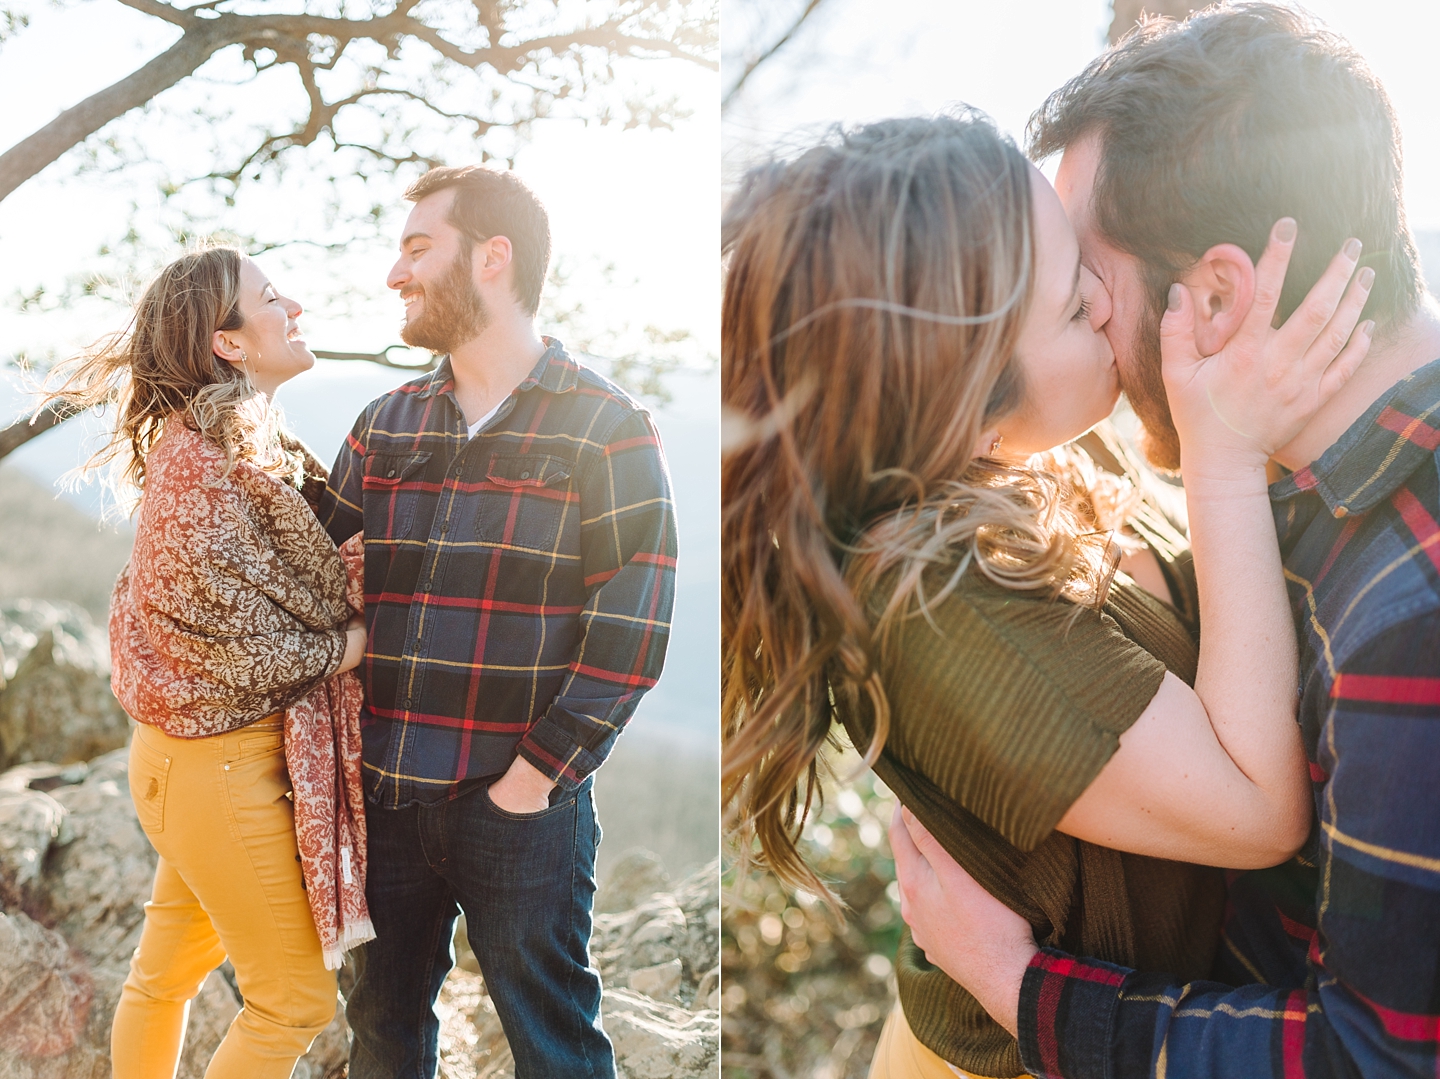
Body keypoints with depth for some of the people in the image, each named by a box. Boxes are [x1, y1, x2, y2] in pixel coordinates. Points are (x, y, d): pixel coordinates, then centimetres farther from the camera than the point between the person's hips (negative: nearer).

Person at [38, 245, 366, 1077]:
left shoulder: (251, 445, 9)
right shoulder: (201, 461, -21)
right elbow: (236, 643, -22)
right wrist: (345, 648, -11)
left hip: (195, 751, 9)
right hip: (225, 758, -9)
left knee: (169, 969, 22)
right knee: (296, 997, 3)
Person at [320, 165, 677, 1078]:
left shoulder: (607, 429, -7)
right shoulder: (385, 426, 10)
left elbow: (631, 632, -12)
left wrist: (538, 770, -15)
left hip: (522, 802, -5)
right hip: (384, 793, 5)